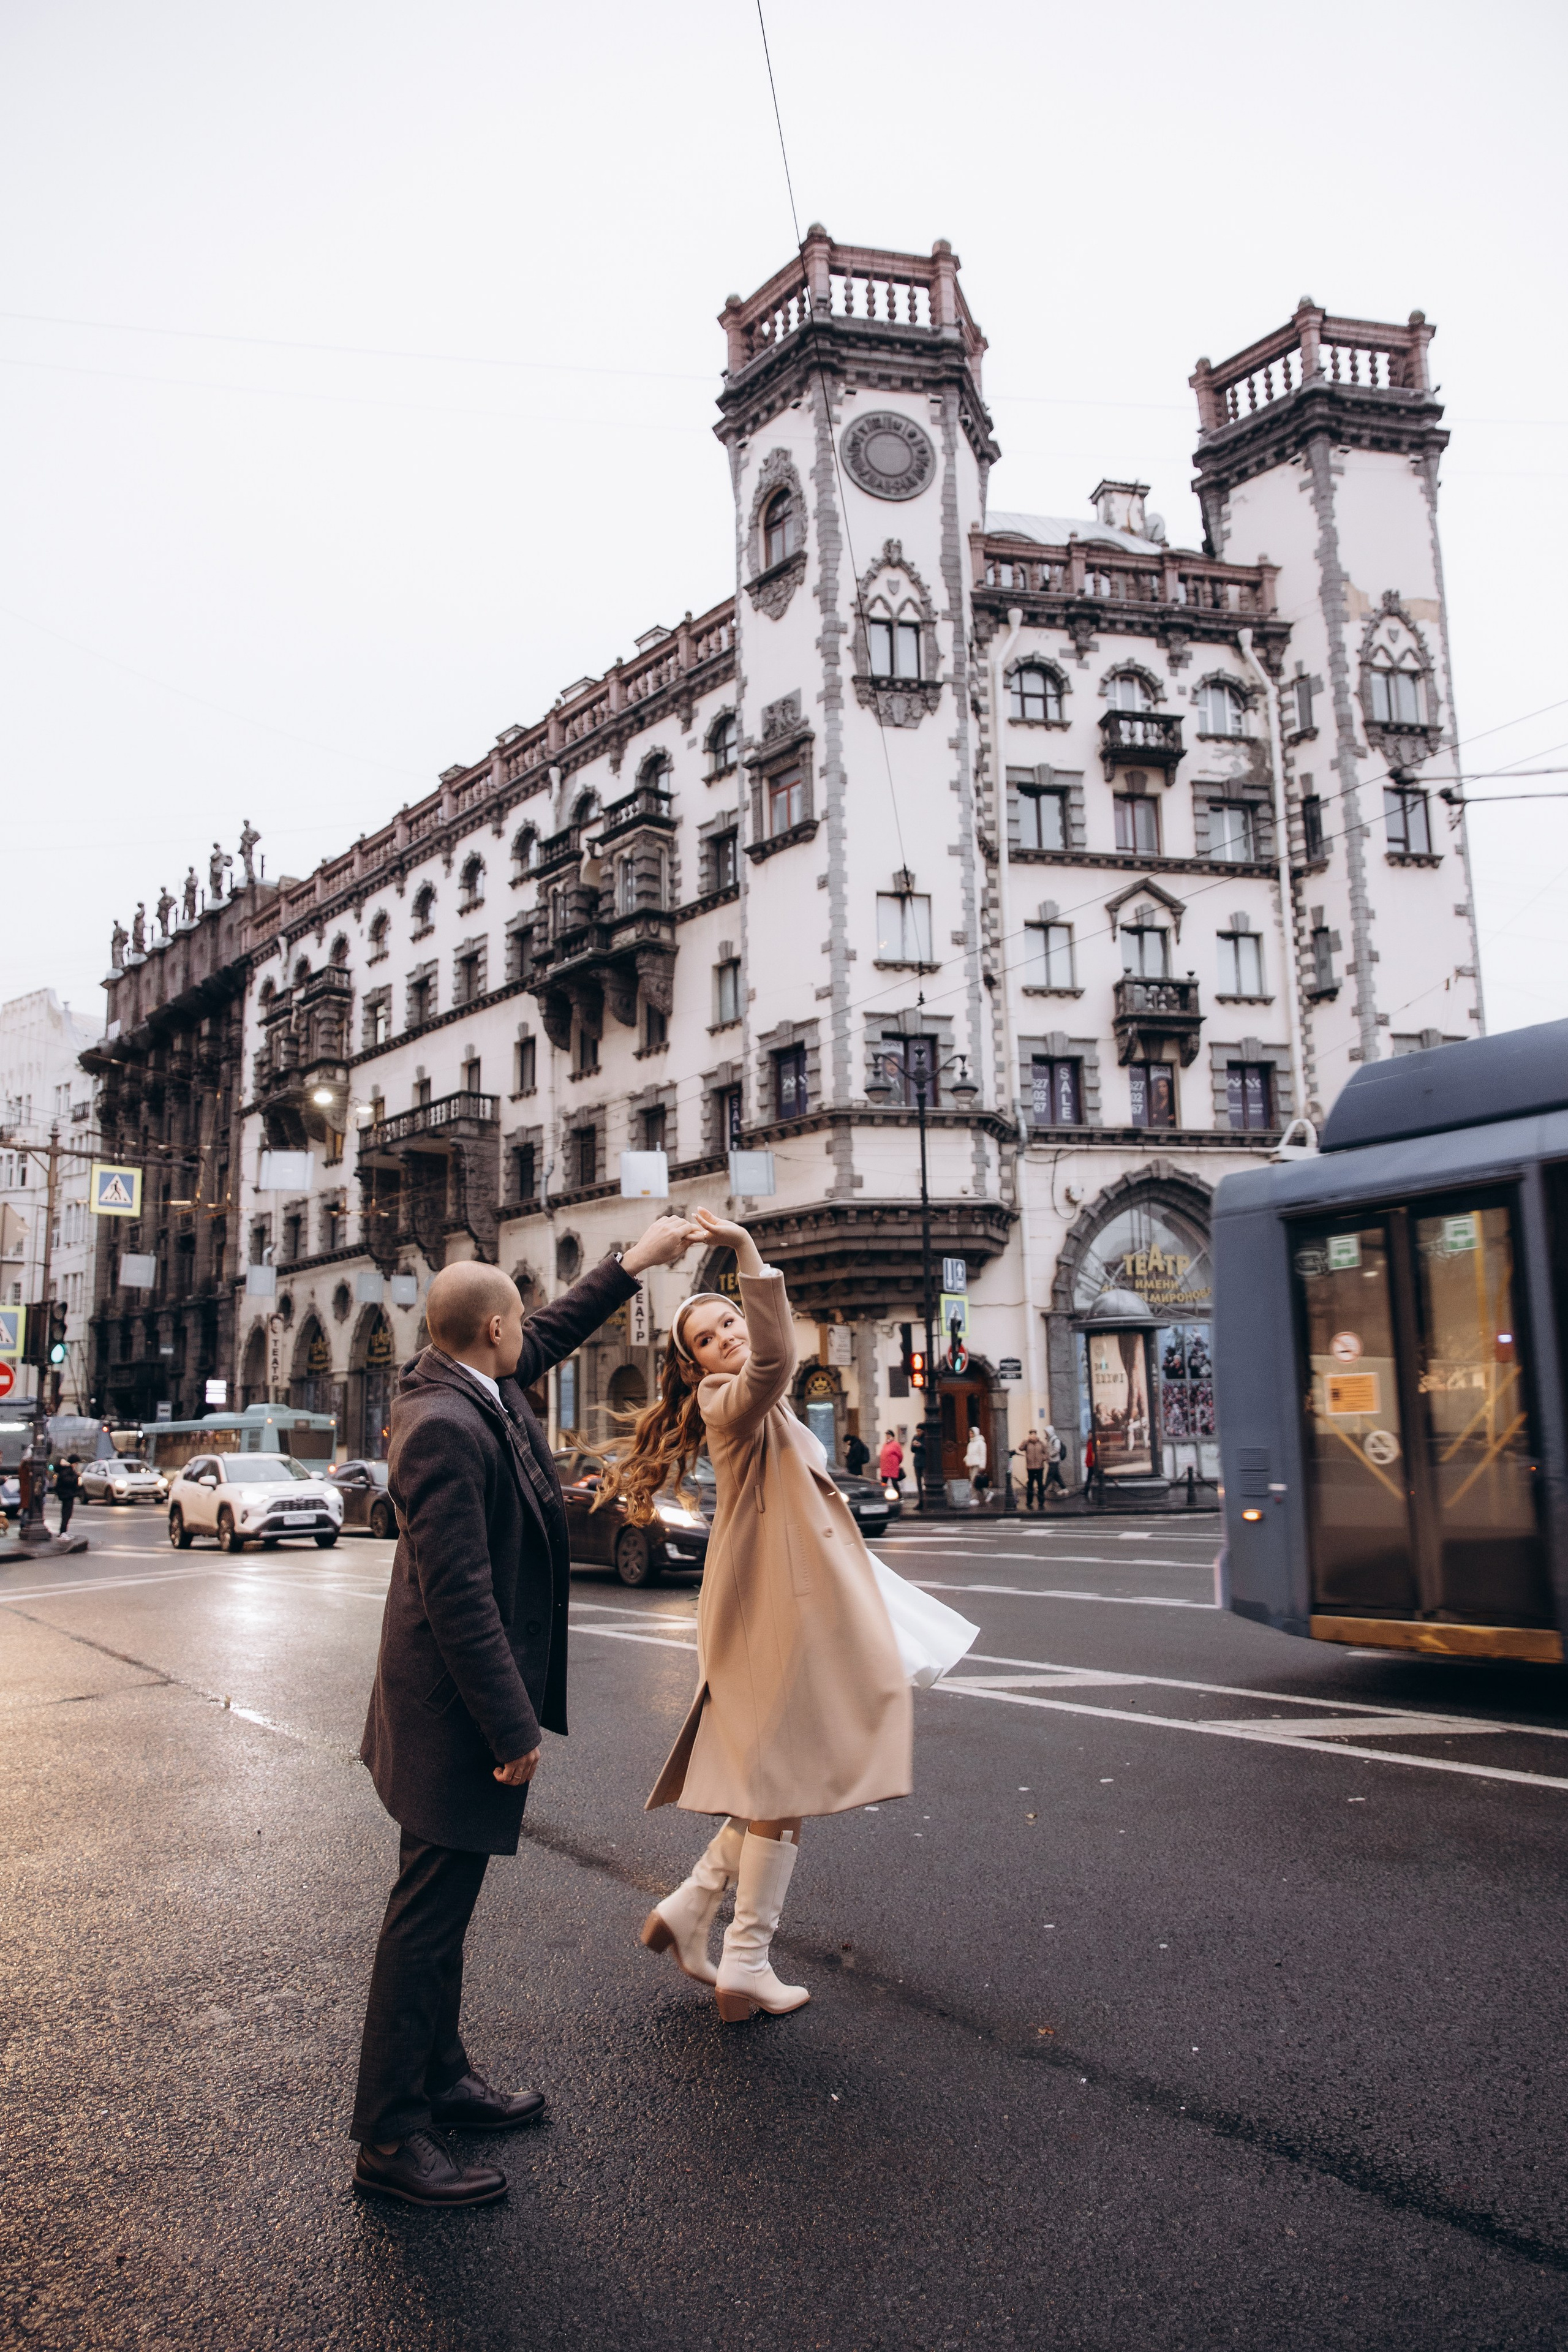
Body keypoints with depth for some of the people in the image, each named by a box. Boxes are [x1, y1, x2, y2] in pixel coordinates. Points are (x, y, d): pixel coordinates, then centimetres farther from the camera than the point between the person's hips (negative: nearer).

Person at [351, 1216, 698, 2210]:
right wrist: (512, 1727, -22)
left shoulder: (472, 1387, 3)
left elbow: (554, 1336, 23)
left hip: (466, 1697, 10)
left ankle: (442, 2079, 35)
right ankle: (390, 2137, 15)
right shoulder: (446, 1426, -25)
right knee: (430, 1912, 1)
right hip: (456, 1709, -10)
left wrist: (634, 1263, 25)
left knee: (445, 1901, 20)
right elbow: (459, 1595, -26)